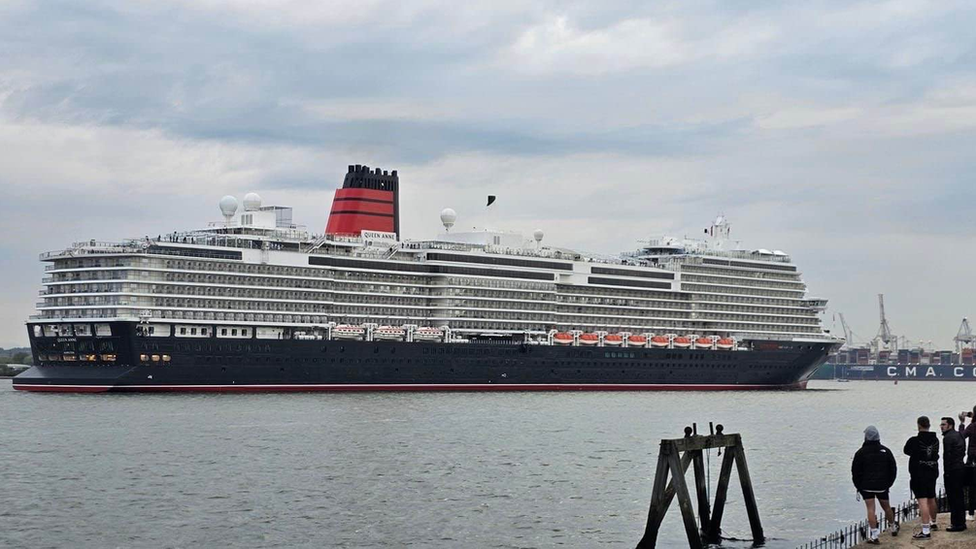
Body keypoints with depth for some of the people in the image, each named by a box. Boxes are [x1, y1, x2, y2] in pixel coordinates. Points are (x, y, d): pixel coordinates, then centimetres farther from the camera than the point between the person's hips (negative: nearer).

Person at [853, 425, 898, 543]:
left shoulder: (861, 453, -9)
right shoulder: (885, 451, 1)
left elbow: (855, 471, -5)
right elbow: (893, 469, 7)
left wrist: (858, 486, 5)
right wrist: (889, 483, 15)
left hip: (866, 486, -3)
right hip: (882, 486, 3)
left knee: (871, 509, -4)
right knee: (886, 507, 20)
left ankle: (874, 535, -11)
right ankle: (893, 528, 39)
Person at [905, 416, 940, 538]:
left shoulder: (914, 441, -15)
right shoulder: (935, 440, 1)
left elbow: (907, 451, 2)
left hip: (918, 474, -6)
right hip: (933, 473, 6)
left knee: (922, 501, -11)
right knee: (931, 499, 24)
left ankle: (926, 530, -18)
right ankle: (932, 522, 45)